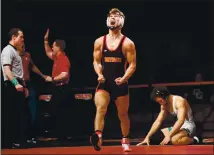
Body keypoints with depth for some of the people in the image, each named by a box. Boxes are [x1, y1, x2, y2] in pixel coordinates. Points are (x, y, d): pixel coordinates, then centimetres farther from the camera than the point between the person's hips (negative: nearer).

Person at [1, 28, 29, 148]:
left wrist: (24, 86, 23)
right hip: (12, 86, -10)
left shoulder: (15, 51, 20)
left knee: (20, 114, 10)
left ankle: (20, 140, 15)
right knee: (11, 115, -8)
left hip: (18, 85, 10)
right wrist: (16, 84, -32)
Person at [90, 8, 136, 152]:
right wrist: (99, 74, -9)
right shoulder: (99, 42, 4)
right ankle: (98, 136, -35)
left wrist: (124, 78, -20)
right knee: (100, 108, -23)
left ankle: (125, 141, 28)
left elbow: (132, 65, -5)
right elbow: (96, 61, 10)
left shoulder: (127, 43, -4)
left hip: (120, 83, -1)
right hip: (104, 83, 1)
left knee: (123, 114, 11)